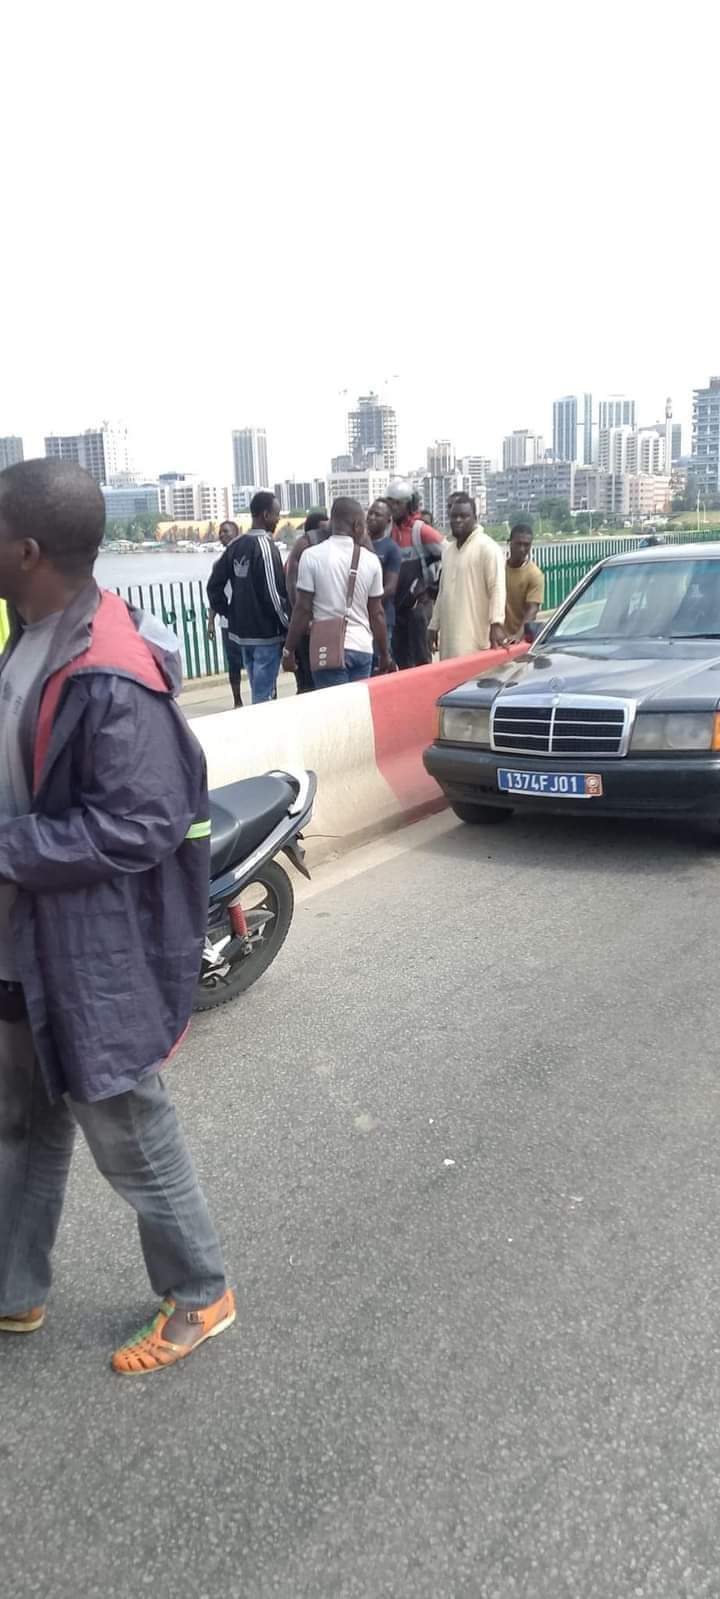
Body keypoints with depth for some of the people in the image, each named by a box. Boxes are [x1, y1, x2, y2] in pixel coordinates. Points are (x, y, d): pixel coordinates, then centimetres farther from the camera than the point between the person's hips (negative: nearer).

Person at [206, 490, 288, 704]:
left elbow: (214, 585, 10)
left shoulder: (236, 545, 8)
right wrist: (289, 625, -7)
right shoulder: (265, 546, -14)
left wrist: (228, 613, 16)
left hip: (241, 631, 8)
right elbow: (273, 594, -18)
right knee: (264, 696, -2)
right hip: (266, 633, -8)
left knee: (257, 692, 18)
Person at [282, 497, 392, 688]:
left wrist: (289, 650, 3)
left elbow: (303, 608, -6)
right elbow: (377, 613, 7)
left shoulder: (312, 556, -5)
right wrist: (384, 655, 16)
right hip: (363, 648, 3)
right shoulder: (371, 560, 3)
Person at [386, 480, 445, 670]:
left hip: (419, 601, -6)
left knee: (420, 655, -4)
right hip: (397, 602, 6)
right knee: (400, 654, 13)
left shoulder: (420, 530, -10)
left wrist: (433, 585, -6)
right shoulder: (390, 530, 8)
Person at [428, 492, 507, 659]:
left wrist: (496, 623, -25)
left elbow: (497, 587, -15)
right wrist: (434, 625, 20)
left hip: (475, 636, -8)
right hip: (449, 635, 8)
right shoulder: (449, 549, 18)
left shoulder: (487, 547, -7)